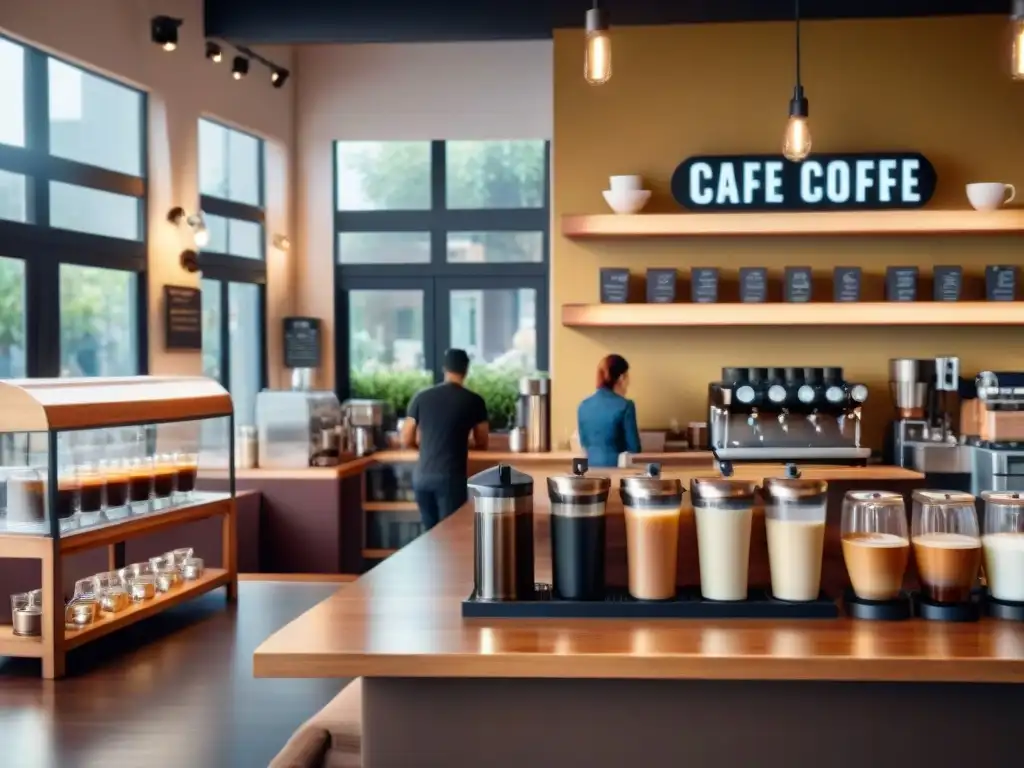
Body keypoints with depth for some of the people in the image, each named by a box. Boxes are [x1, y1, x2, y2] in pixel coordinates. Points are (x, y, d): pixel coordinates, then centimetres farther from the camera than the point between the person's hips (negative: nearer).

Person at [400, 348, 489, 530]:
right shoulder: (474, 401, -1)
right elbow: (482, 444, 7)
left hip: (422, 477, 4)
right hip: (451, 477, -3)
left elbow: (406, 440, 9)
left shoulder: (421, 397, 5)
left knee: (430, 532, 15)